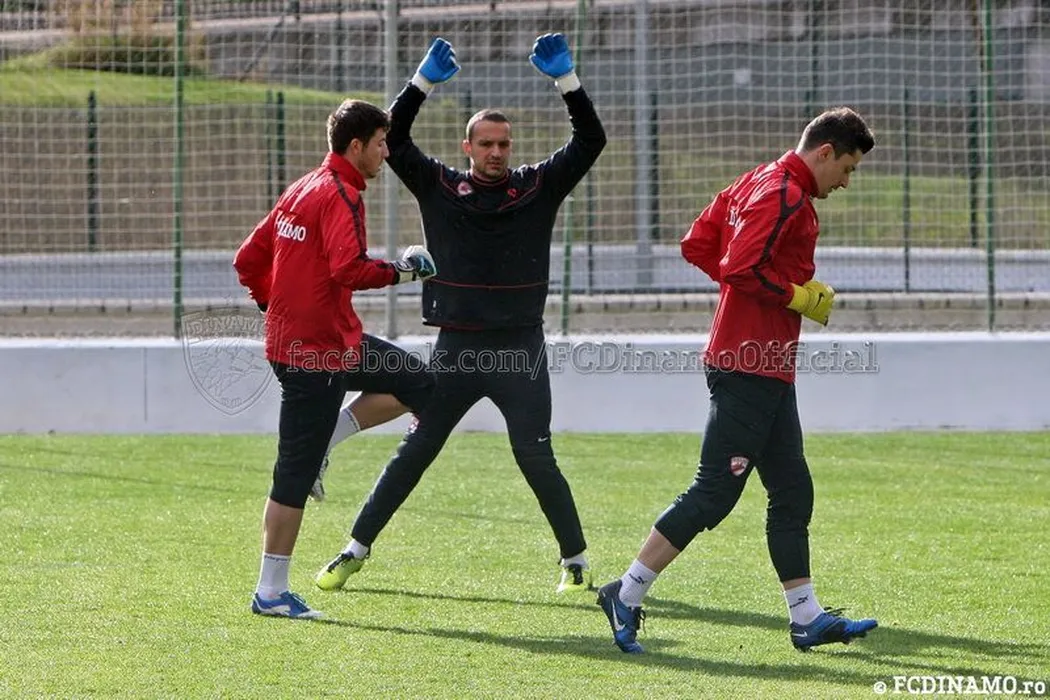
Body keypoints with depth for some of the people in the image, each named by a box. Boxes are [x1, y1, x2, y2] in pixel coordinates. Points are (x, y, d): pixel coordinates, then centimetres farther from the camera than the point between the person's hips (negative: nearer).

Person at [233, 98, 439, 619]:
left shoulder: (301, 190, 13)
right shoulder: (340, 196, -15)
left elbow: (249, 259, 17)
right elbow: (348, 268, -29)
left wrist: (276, 306, 20)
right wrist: (399, 271, -15)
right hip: (318, 352, -9)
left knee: (415, 382, 17)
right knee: (296, 475, -4)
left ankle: (323, 439, 12)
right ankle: (270, 593, 0)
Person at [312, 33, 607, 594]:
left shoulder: (538, 188, 4)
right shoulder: (439, 187, 5)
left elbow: (591, 141, -2)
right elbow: (392, 140, -3)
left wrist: (566, 80, -14)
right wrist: (424, 82, -11)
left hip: (521, 352, -1)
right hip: (456, 351, 1)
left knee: (535, 458, -4)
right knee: (414, 451, 4)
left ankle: (575, 561, 9)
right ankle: (355, 551, 12)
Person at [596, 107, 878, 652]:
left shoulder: (756, 183, 16)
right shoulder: (785, 195, -14)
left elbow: (695, 245, 16)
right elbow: (740, 267, -24)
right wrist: (799, 296, -13)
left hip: (765, 371, 11)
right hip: (750, 367, -11)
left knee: (792, 493, 11)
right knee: (713, 494, -8)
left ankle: (808, 619, 15)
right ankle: (625, 597, -4)